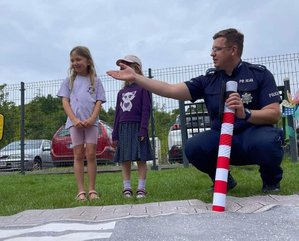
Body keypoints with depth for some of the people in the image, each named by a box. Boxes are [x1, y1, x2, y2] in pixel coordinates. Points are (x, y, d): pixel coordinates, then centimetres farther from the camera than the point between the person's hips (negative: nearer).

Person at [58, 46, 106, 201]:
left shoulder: (95, 81, 9)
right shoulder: (69, 81, 11)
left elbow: (99, 102, 2)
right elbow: (65, 101, 3)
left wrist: (92, 118, -14)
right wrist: (74, 119, -12)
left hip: (91, 122, -1)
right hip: (75, 121, 1)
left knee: (91, 154, -3)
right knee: (78, 155, 2)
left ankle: (92, 190, 4)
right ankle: (81, 191, 4)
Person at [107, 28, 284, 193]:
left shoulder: (259, 73, -4)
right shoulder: (208, 79, 3)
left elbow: (274, 114, -12)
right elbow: (172, 90, -5)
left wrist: (245, 113, -32)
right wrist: (135, 77, -9)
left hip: (254, 134, -2)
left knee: (267, 142, -36)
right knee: (194, 148, -25)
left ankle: (272, 181, 0)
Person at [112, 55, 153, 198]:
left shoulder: (142, 88, 0)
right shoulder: (121, 92, 16)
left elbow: (146, 110, -7)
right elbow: (117, 113, 14)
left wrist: (143, 129, -16)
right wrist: (115, 134, 10)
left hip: (137, 126, -5)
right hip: (123, 128, 5)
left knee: (141, 159, -1)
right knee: (124, 160, 5)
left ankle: (141, 188, 7)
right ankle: (126, 188, 12)